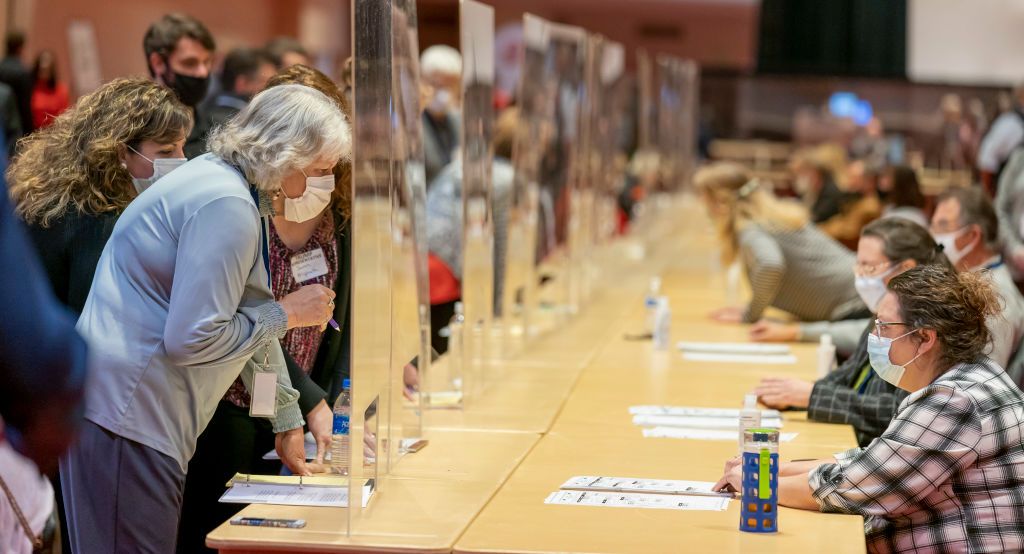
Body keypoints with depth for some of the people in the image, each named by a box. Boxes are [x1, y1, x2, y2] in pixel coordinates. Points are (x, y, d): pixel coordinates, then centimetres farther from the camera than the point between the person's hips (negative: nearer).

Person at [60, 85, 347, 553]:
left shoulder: (224, 182, 16)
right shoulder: (227, 206, -18)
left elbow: (250, 314, 24)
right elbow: (191, 338, -23)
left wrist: (288, 421, 28)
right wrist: (288, 313, -10)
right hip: (125, 416, -11)